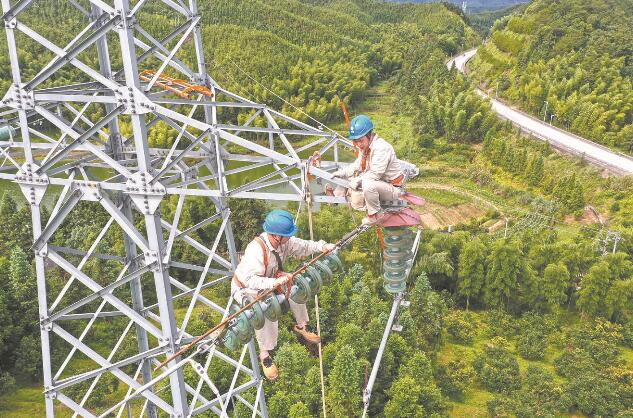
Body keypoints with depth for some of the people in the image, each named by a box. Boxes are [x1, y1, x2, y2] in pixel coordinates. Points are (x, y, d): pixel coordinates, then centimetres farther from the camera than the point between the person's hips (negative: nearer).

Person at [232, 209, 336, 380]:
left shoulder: (284, 241, -16)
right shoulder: (256, 249, -39)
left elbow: (303, 246, -2)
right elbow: (250, 280, -45)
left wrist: (322, 246, -19)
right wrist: (274, 283, -56)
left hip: (270, 281, 7)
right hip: (245, 288, -7)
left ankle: (301, 326, 12)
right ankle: (265, 354, -15)